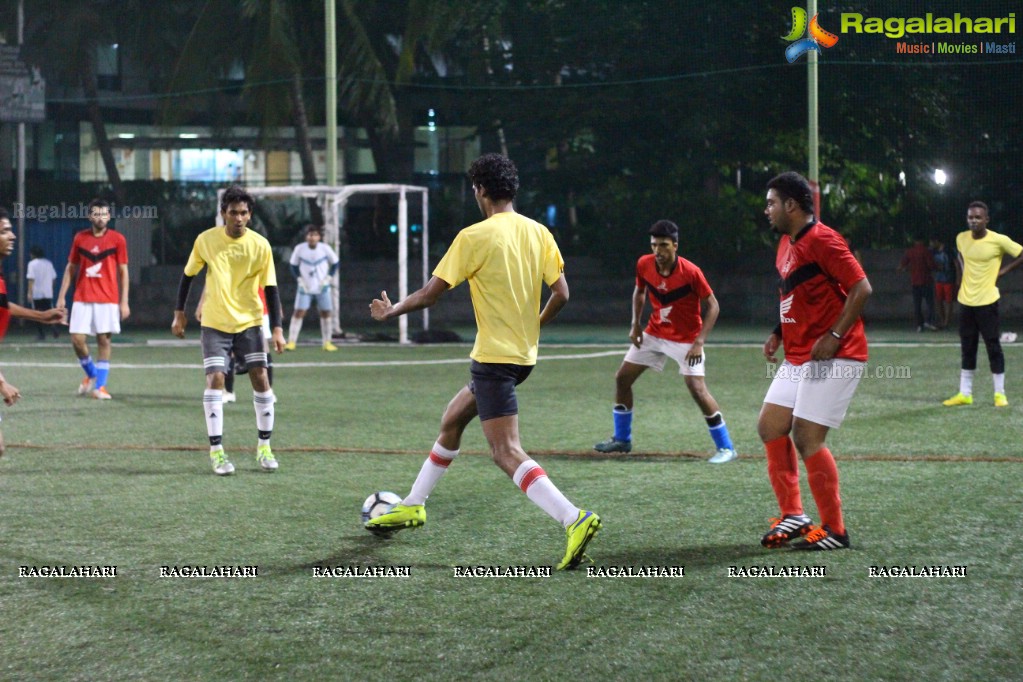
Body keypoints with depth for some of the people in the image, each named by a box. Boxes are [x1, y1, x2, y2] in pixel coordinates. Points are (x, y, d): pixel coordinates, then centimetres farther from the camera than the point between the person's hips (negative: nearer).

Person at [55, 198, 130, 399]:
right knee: (77, 339, -5)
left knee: (104, 340, -2)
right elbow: (70, 268, 12)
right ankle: (92, 374, 20)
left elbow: (123, 272, 1)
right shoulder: (80, 238, 6)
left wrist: (124, 302, -4)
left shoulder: (118, 239, 0)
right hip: (82, 298, 2)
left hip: (108, 300, -2)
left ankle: (99, 386, 6)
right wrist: (61, 296, 7)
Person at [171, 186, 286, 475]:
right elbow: (188, 275, 7)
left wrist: (277, 328, -10)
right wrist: (179, 313, 7)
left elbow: (270, 288, -4)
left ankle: (264, 446, 11)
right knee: (215, 379, -12)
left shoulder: (260, 245, -8)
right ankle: (216, 450, -7)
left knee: (261, 379, -4)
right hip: (214, 324, -1)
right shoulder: (206, 240, -6)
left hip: (250, 323, 1)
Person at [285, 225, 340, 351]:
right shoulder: (299, 249, -11)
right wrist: (300, 279, -5)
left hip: (322, 288, 1)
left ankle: (327, 342, 14)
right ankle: (291, 342, -7)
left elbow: (334, 263, 4)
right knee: (298, 312, -10)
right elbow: (294, 265, 4)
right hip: (305, 288, -1)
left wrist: (328, 278, -5)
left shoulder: (325, 248, -10)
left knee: (325, 313, 3)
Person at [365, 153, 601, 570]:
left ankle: (575, 519, -27)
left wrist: (390, 311, 9)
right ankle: (413, 505, 36)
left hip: (493, 357, -8)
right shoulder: (538, 233, 4)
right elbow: (561, 294, 3)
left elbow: (430, 294, -9)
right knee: (452, 420, 24)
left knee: (506, 453, -11)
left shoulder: (475, 236, -13)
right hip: (524, 355, 8)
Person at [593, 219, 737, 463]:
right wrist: (636, 324, 1)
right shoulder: (644, 264, -11)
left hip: (686, 339, -6)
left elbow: (713, 306, -17)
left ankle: (726, 448, -8)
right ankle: (621, 439, 24)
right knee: (622, 378, 7)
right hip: (654, 333, 6)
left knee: (697, 389, -19)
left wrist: (699, 342, -24)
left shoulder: (690, 272, -25)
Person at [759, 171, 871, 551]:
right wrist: (779, 334, 11)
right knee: (770, 428, 7)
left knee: (806, 437, -11)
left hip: (833, 357, -10)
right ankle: (792, 517, 15)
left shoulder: (822, 240, -16)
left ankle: (834, 531, -1)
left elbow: (861, 289, -20)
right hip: (797, 357, 10)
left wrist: (834, 337, -23)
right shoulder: (786, 244, 13)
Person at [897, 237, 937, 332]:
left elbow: (902, 265, 7)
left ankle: (919, 324, 4)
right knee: (930, 302, 1)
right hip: (926, 281, -4)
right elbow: (931, 265, -12)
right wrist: (936, 267, 8)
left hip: (914, 281, 4)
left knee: (917, 304, 7)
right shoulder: (925, 250, -9)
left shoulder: (909, 251, 4)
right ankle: (928, 321, -13)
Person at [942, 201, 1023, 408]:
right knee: (967, 348, 10)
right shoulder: (961, 238, 3)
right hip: (965, 301, 4)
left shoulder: (999, 240, -12)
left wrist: (1004, 270, -7)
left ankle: (1000, 393, 9)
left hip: (987, 302, -4)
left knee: (993, 346, 0)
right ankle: (964, 394, 17)